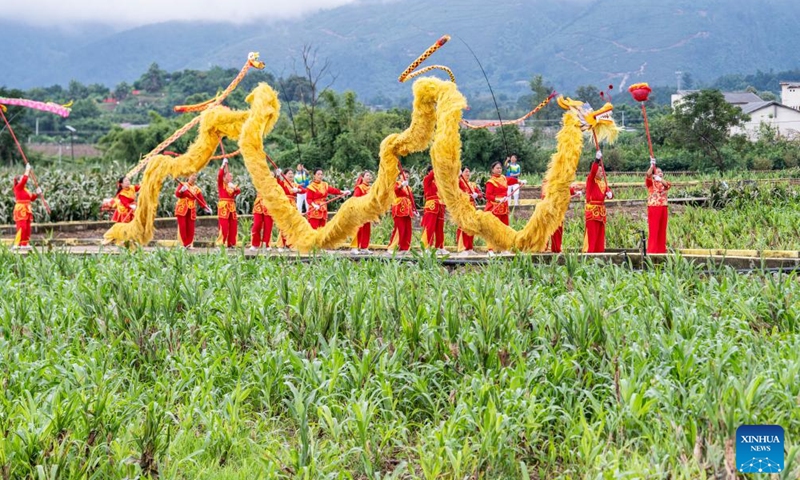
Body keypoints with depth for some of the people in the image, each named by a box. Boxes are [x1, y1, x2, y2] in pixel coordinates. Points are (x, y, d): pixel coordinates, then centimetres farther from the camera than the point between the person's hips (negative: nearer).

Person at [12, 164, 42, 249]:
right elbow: (24, 180, -19)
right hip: (20, 209, -9)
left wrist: (37, 194, 5)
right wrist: (27, 170, -11)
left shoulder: (25, 189, 17)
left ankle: (25, 244, 14)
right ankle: (17, 244, -15)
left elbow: (32, 198, 20)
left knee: (27, 228, 9)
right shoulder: (18, 187, -6)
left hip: (27, 210, 9)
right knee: (22, 227, -15)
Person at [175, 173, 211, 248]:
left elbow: (201, 199, 6)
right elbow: (177, 194, -8)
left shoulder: (197, 189, 11)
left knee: (190, 228, -2)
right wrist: (181, 191, -28)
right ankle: (185, 243, -7)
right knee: (182, 226, -10)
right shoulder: (182, 185, 5)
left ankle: (189, 244, 3)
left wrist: (206, 207, -8)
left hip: (191, 210, 3)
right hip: (182, 209, -3)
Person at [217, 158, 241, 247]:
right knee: (224, 226, -10)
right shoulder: (221, 184, 3)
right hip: (223, 206, -6)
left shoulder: (232, 185, 19)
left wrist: (235, 188, -17)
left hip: (232, 207, 6)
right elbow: (219, 175, -14)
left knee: (233, 227, 4)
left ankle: (231, 243, 11)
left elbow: (239, 191, 2)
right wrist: (223, 165, -13)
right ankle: (221, 244, -8)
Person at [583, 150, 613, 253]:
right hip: (592, 209, -7)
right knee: (591, 232, -10)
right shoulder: (591, 180, -3)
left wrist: (610, 194, -12)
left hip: (601, 209, 7)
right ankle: (589, 251, -9)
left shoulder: (603, 183, 16)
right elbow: (592, 171, -20)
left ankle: (599, 251, 13)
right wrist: (597, 159, -31)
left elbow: (609, 191, 13)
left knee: (600, 232, 8)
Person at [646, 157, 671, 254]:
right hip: (654, 207, -5)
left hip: (663, 208, 5)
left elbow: (668, 184, -8)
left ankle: (661, 249, 12)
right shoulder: (651, 182, 3)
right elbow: (647, 175, -19)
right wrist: (652, 165, -25)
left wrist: (660, 179, -24)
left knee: (662, 230, 7)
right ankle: (652, 250, -8)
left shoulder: (663, 183, 16)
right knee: (653, 230, -8)